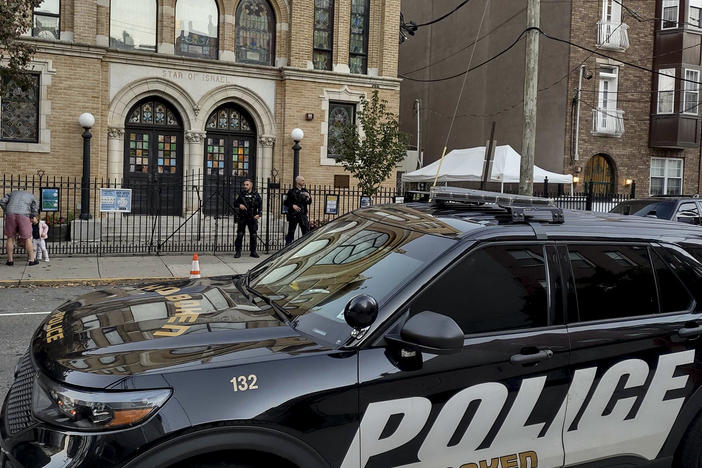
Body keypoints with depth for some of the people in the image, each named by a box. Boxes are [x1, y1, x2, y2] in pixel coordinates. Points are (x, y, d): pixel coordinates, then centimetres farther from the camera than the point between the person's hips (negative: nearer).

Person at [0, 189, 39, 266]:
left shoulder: (13, 192, 31)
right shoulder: (32, 197, 25)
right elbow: (35, 212, 15)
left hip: (10, 214, 2)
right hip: (23, 215, -2)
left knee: (10, 238, 13)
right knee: (27, 239, 6)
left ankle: (10, 260, 16)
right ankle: (32, 260, 8)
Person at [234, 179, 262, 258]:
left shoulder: (256, 194, 3)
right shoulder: (242, 194, 6)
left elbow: (260, 205, 4)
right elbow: (236, 202, 14)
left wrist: (258, 214, -9)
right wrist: (239, 205, -9)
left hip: (252, 218, 0)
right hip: (242, 217, 1)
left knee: (253, 235, 4)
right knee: (240, 234, -2)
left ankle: (253, 252, 14)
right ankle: (238, 251, 6)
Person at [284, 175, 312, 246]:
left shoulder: (305, 191, 12)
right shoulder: (292, 191, -2)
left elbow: (309, 203, 12)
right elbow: (286, 203, -2)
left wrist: (309, 197, -7)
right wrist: (293, 206, -17)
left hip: (303, 215, 4)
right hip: (293, 215, -4)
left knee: (306, 232, 0)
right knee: (291, 232, 3)